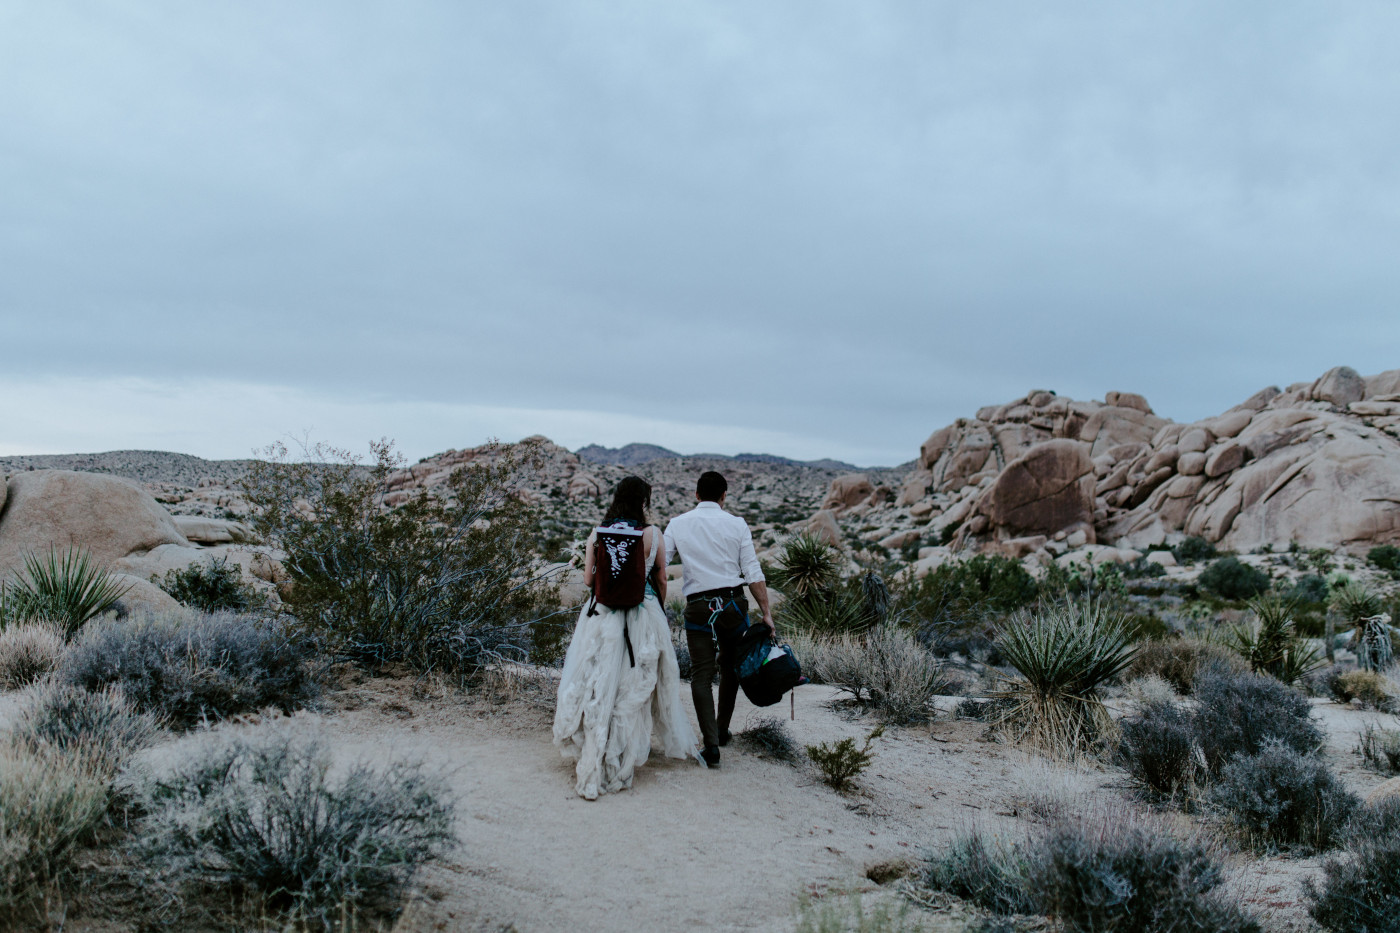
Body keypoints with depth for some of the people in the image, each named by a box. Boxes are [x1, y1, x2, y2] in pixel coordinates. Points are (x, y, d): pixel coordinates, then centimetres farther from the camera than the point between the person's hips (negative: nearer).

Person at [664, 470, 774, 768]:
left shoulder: (678, 524, 4)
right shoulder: (736, 524, 2)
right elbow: (753, 572, -2)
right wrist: (766, 612, 1)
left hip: (698, 607, -1)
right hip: (734, 603, 1)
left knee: (702, 675, 2)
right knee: (730, 667, 20)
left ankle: (712, 745, -7)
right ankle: (722, 730, 32)